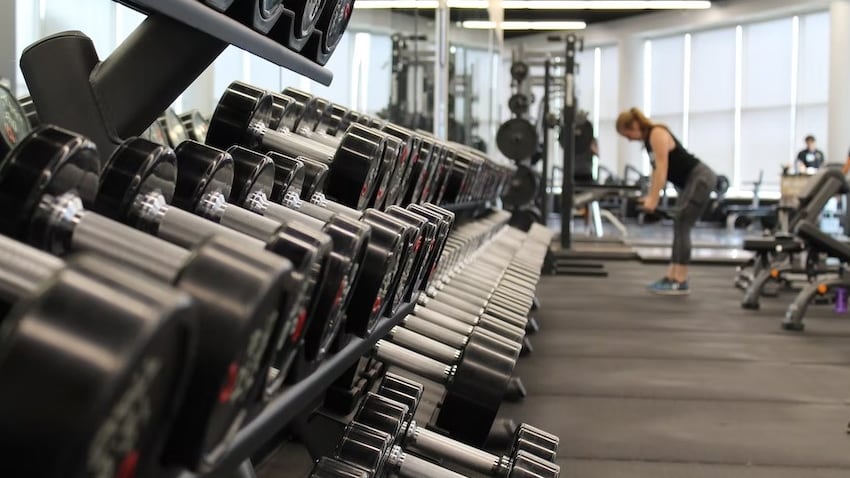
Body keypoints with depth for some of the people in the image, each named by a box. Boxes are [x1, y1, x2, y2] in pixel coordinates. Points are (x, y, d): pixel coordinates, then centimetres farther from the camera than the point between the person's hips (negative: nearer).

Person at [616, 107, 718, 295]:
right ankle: (672, 276, 12)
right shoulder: (648, 138, 11)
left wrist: (654, 199, -26)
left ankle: (680, 283, -10)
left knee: (682, 227, -11)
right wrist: (649, 196, 13)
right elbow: (656, 169, 15)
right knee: (679, 227, 9)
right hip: (690, 181, 10)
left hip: (701, 179, -10)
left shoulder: (657, 134, -18)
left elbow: (662, 168, -24)